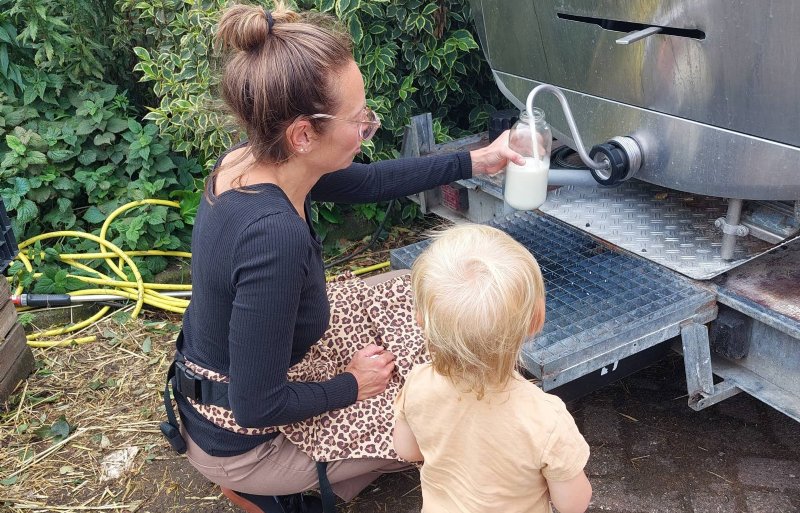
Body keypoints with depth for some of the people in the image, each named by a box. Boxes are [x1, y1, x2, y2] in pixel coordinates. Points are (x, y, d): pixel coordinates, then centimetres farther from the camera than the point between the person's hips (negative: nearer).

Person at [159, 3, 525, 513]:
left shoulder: (253, 160, -12)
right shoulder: (274, 235, -38)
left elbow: (368, 182, 6)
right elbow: (256, 409, -29)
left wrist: (475, 161, 6)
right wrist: (351, 386, -12)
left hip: (231, 375, 8)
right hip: (241, 438, -7)